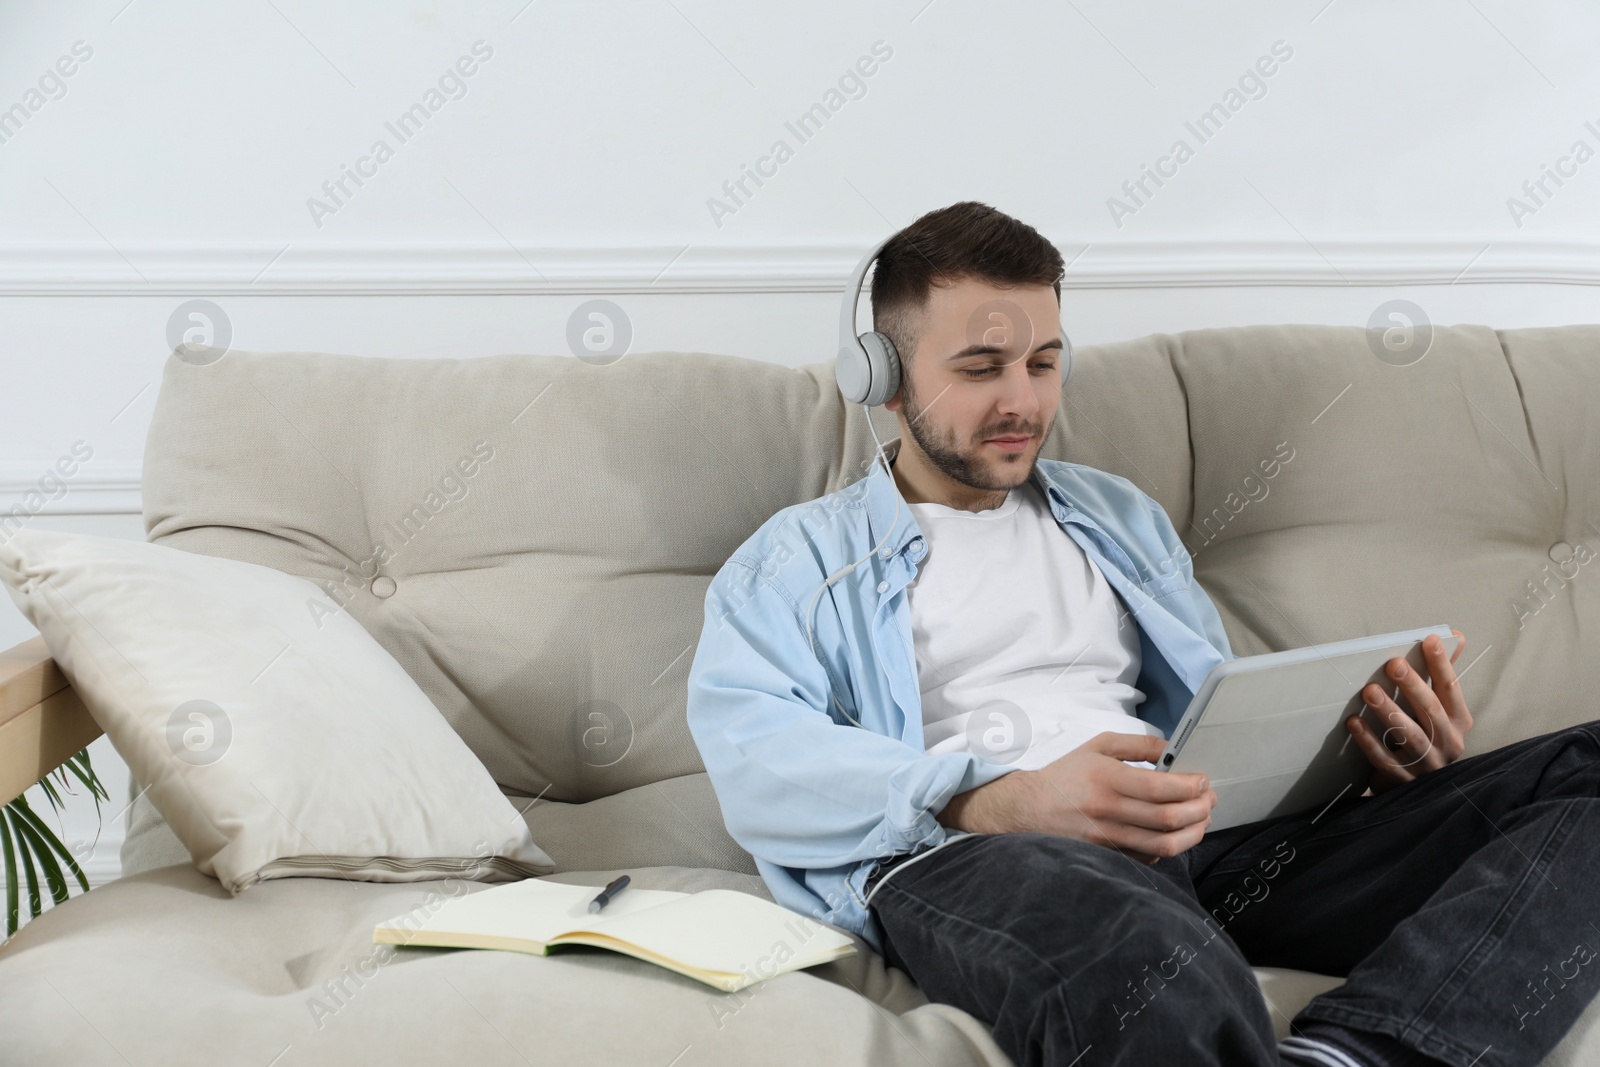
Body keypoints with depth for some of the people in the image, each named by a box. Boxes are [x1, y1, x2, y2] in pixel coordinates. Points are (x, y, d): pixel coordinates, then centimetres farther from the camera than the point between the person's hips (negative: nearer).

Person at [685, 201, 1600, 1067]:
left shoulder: (1118, 516, 32)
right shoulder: (797, 558, 16)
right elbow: (754, 760, -3)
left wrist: (1379, 751, 5)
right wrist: (1000, 803, -20)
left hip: (1209, 841, 7)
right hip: (968, 855, -6)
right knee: (1144, 950, -48)